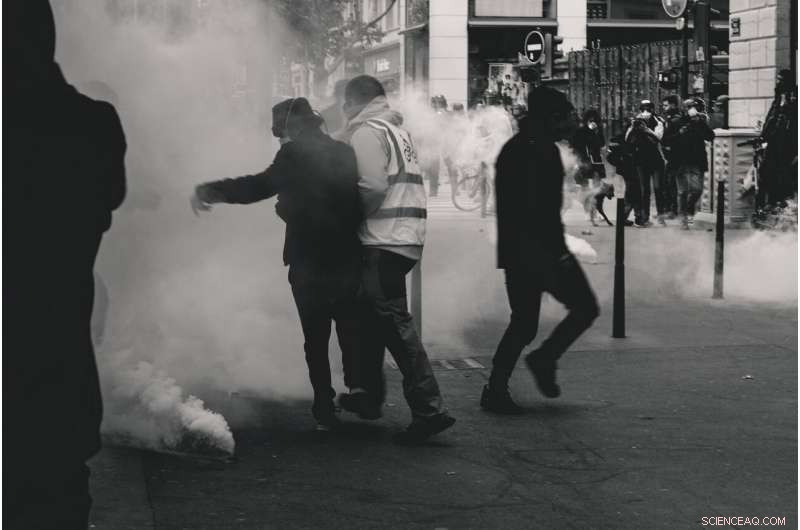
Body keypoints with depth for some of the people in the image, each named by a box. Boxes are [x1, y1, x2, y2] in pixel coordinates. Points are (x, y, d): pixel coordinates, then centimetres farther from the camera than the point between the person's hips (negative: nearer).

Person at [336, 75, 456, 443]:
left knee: (394, 323, -11)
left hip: (383, 241, -10)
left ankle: (429, 409, -16)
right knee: (375, 318, 20)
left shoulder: (367, 133, -7)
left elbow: (373, 188, -18)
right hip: (408, 239, 10)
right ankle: (369, 394, 29)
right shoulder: (397, 130, 22)